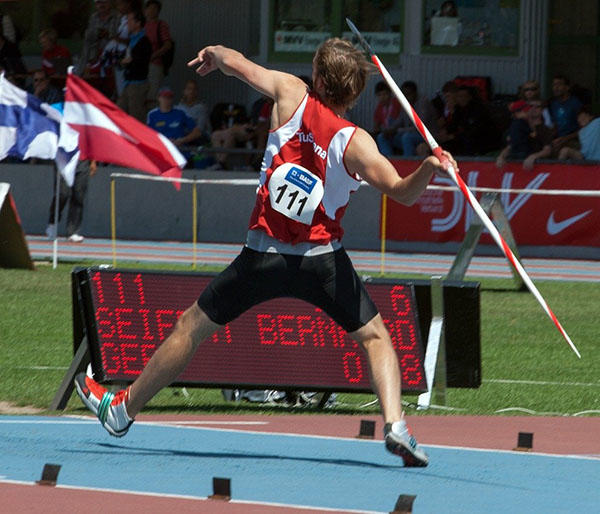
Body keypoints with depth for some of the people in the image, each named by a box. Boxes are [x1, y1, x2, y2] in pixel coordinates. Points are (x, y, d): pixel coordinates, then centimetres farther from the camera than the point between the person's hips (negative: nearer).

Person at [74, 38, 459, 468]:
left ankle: (122, 410, 29)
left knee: (192, 327, 15)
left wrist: (214, 54, 26)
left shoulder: (292, 95, -6)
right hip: (323, 261, -1)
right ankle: (395, 424, -9)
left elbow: (236, 62, 7)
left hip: (264, 255, 1)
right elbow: (402, 191, -21)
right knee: (375, 336, 13)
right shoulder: (355, 142, -11)